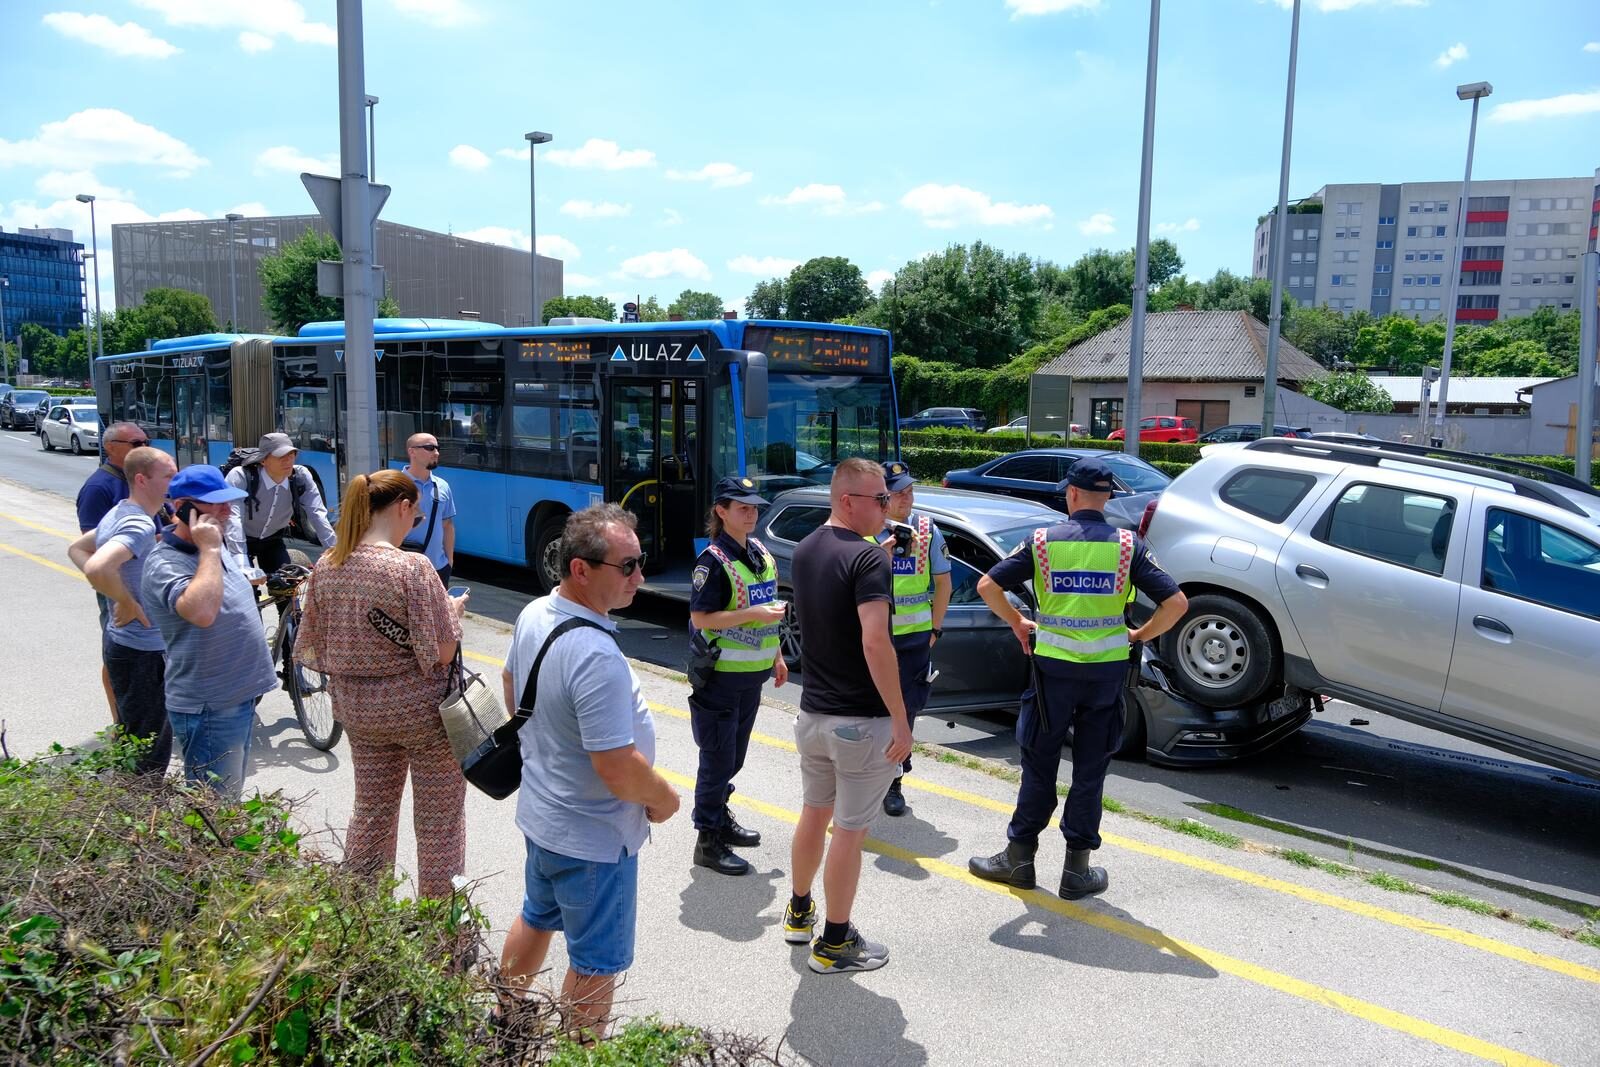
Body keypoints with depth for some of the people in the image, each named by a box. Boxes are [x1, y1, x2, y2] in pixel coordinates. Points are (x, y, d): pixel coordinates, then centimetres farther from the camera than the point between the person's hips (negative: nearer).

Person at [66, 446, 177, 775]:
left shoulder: (119, 514, 8)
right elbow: (97, 568, -40)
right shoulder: (140, 524, -24)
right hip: (142, 651, -10)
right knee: (150, 754, -1)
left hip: (121, 640, 10)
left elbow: (77, 549, 22)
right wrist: (130, 606, -23)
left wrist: (117, 595, 10)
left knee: (130, 739, 25)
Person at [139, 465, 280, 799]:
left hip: (239, 696, 9)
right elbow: (202, 612, -40)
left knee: (231, 795, 22)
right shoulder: (165, 564, -22)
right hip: (209, 709, -9)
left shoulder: (215, 548, 7)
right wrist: (210, 550, -31)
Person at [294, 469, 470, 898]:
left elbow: (314, 646, 6)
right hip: (421, 712, -6)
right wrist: (453, 609, -2)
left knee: (371, 813, 23)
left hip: (358, 712, 6)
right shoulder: (412, 568, -22)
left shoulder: (326, 567, -3)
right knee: (438, 823, 9)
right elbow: (442, 652, -19)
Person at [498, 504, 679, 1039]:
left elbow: (512, 685, 14)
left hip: (540, 810, 9)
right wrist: (666, 800, -13)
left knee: (536, 919, 30)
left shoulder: (533, 614, -5)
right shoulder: (597, 657, -34)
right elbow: (620, 771, -32)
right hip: (593, 838, -9)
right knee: (596, 965, 10)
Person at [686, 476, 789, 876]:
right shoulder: (713, 561, -16)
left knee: (734, 755, 19)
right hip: (720, 675, -7)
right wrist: (752, 614, -26)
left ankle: (720, 816, 36)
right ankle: (708, 841, 10)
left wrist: (777, 656, 18)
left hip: (751, 674, 8)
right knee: (718, 758, 0)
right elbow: (700, 617, -20)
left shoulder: (762, 553, 8)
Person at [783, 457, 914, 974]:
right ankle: (834, 943, 16)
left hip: (812, 712, 8)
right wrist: (900, 719, -22)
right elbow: (875, 643, -28)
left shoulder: (803, 551, 6)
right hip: (861, 719, -8)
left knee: (814, 813, 23)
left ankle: (799, 912, 38)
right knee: (849, 831, 4)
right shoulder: (868, 558, -20)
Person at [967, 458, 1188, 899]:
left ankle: (1019, 857, 21)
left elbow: (987, 586, -5)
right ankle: (1078, 868, 18)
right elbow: (1176, 603, -7)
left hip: (1054, 665, -1)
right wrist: (1140, 635, 6)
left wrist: (1017, 623, 8)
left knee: (1039, 765, 11)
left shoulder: (1043, 541, -4)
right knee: (1090, 770, 10)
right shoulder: (1127, 545, -3)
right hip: (1108, 668, 1)